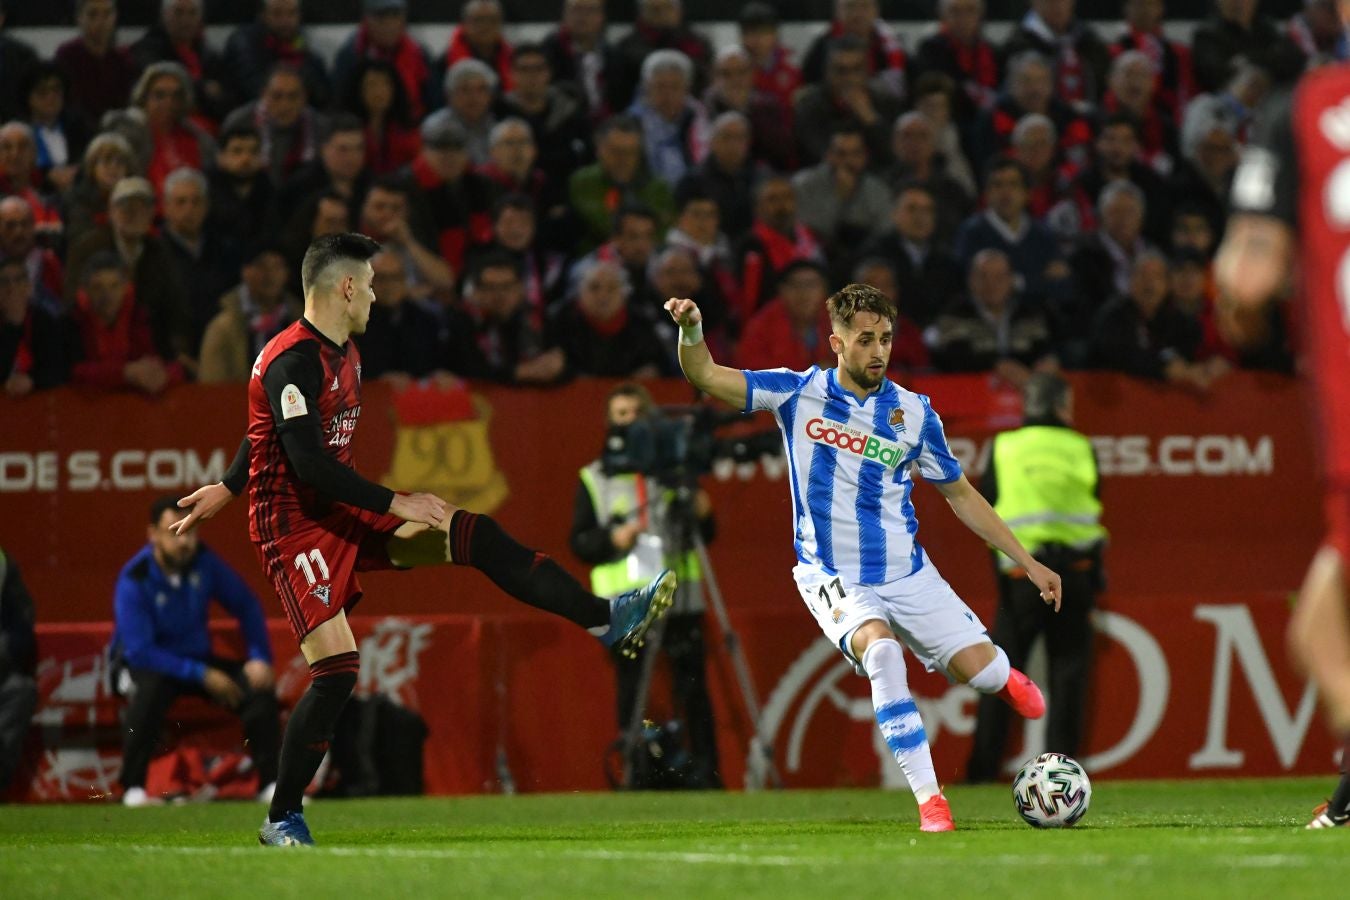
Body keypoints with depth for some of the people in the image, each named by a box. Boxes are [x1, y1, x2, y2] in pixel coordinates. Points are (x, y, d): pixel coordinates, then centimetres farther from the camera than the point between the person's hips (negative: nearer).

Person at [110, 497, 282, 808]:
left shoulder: (203, 561, -10)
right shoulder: (134, 580, -25)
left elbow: (246, 605, 2)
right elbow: (139, 651, -30)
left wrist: (259, 657, -11)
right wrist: (202, 675, -31)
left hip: (196, 658, 5)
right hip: (140, 664, -5)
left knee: (260, 686, -14)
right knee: (150, 688, -39)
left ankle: (271, 784, -7)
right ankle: (133, 789, -30)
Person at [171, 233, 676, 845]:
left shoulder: (344, 354, 11)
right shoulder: (293, 362, -20)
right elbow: (308, 462, -26)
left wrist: (228, 488, 33)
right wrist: (395, 505, -23)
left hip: (342, 515, 9)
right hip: (294, 524, -9)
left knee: (475, 536, -2)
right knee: (336, 668, -16)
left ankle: (606, 620, 0)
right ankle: (282, 819, -5)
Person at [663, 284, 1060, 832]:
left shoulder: (914, 413, 1)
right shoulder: (799, 393, -3)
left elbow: (960, 494, 11)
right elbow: (706, 377, -9)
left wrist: (1028, 563, 9)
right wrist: (692, 329, -32)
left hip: (907, 575, 2)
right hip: (834, 578, -2)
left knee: (982, 669, -13)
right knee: (881, 648, -32)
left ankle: (1002, 678, 29)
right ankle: (930, 801, -27)